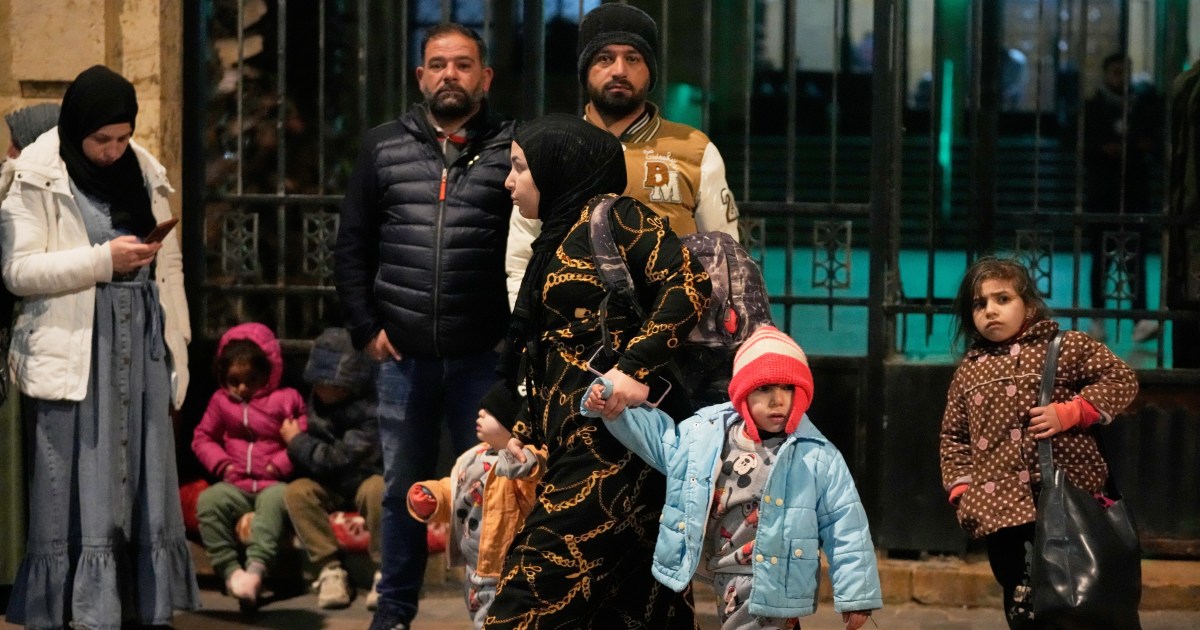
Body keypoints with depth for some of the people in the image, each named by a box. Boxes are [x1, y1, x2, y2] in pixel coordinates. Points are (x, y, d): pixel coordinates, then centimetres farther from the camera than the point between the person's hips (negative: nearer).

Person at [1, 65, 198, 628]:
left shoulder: (144, 172, 11)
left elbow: (169, 265, 14)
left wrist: (177, 345, 10)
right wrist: (104, 260, -16)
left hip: (140, 347, 5)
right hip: (72, 350, -5)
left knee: (145, 482, 5)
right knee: (77, 493, -4)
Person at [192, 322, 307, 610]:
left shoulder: (287, 399, 8)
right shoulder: (221, 401, 17)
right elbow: (202, 437, 18)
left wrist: (280, 464, -12)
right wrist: (221, 464, 0)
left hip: (273, 484, -3)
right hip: (236, 485, 3)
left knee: (275, 499, -39)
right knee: (208, 500, -30)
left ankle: (256, 567, -53)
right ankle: (230, 570, -34)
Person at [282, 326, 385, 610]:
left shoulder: (370, 409, -21)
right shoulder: (316, 401, -2)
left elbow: (339, 459, -22)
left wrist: (297, 442, -12)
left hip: (366, 479, -5)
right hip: (330, 488, 5)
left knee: (377, 489, -38)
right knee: (296, 491, -25)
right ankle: (330, 570, -22)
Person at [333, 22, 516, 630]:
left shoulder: (513, 150, 1)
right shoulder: (384, 147, 8)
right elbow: (352, 246, 10)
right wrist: (365, 327, 3)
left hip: (484, 355, -2)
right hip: (402, 353, 2)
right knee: (402, 488, 11)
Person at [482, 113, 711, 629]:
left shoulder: (609, 217, -4)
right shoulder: (556, 241, 21)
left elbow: (691, 281, -16)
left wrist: (636, 367, -22)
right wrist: (524, 432, 13)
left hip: (614, 437, -9)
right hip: (576, 441, 9)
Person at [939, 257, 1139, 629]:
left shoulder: (1066, 347, 1)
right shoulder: (968, 371, 13)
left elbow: (1121, 380, -1)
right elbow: (953, 436, 19)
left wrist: (1068, 413, -12)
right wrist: (962, 489, 5)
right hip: (1002, 505, 4)